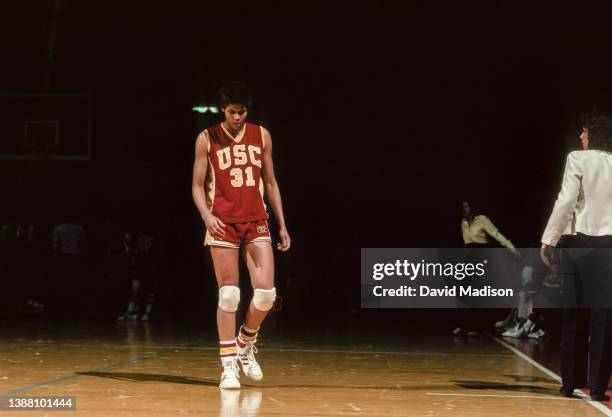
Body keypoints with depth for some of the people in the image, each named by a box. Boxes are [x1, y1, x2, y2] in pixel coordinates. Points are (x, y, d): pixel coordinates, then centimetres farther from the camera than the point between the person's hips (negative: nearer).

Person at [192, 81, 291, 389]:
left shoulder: (261, 136, 8)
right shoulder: (207, 139, 0)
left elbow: (270, 183, 13)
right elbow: (198, 186, 1)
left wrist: (282, 225, 9)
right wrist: (206, 216, -17)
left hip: (256, 223, 3)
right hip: (223, 225, -3)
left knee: (266, 293, -6)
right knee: (228, 295, -4)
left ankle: (245, 344, 20)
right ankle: (228, 364, 4)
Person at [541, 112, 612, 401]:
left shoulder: (578, 159, -2)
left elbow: (566, 201, -8)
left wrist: (549, 240, -3)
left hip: (584, 243, -2)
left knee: (575, 314, 9)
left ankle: (571, 381, 14)